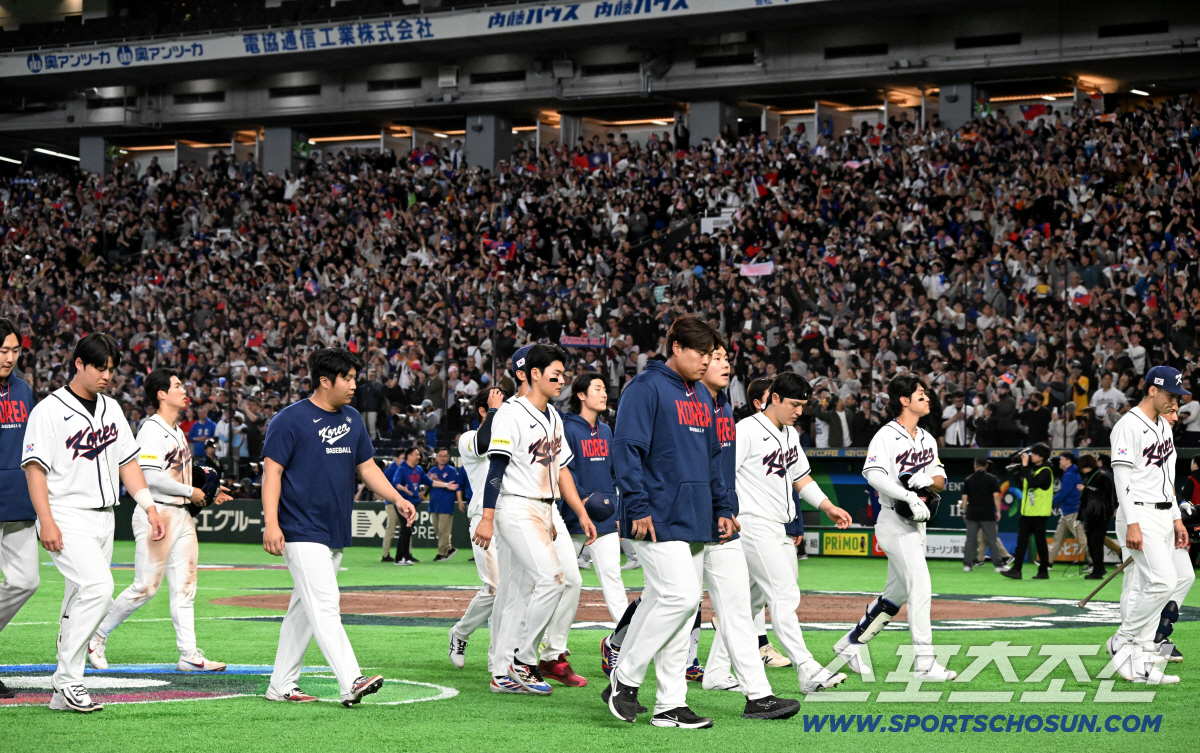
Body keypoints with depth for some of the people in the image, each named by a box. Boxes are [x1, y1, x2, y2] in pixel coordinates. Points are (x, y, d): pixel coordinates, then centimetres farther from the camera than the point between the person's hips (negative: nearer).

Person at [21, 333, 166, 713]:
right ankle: (67, 680, -15)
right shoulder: (49, 410, -7)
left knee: (82, 601, 7)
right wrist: (46, 521, -21)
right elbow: (35, 467, -11)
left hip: (103, 519, 7)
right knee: (98, 586, -23)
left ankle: (64, 694, 11)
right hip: (67, 518, -7)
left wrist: (148, 505, 7)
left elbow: (127, 461, 18)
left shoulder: (111, 408, 14)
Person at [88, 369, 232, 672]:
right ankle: (97, 636, 9)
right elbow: (151, 476, -21)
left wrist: (206, 494, 11)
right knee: (146, 587, -6)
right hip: (156, 513, -9)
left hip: (182, 514, 9)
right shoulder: (151, 430, -12)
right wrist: (190, 491, -13)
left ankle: (189, 655, 6)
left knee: (184, 586, 5)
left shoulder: (177, 431, 18)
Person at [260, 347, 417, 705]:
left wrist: (397, 498, 4)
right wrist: (271, 523, -21)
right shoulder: (290, 420, -9)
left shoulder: (352, 420, 14)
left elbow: (367, 465, 19)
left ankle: (281, 685, 18)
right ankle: (351, 682, -23)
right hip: (303, 531, -8)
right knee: (324, 607, -14)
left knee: (304, 609, 12)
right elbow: (272, 471, -11)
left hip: (337, 533, 8)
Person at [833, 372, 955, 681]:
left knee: (896, 594, 14)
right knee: (921, 589, -16)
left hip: (916, 524, 9)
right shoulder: (887, 436, -11)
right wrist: (910, 496, -33)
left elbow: (941, 479, 15)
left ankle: (852, 643, 27)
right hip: (895, 524, -9)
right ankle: (924, 663, -17)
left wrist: (929, 479, -9)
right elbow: (874, 474, -25)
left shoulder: (927, 439, 15)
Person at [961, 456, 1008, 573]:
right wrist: (998, 511, -2)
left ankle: (967, 564, 1)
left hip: (972, 514, 2)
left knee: (970, 540, 5)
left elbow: (964, 497, 5)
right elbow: (996, 495, -7)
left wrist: (964, 513, 13)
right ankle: (998, 565, 3)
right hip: (987, 515, -2)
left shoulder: (968, 480, 5)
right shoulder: (992, 479, -1)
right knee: (992, 540, 2)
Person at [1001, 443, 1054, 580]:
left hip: (1039, 514, -7)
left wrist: (1025, 466, -22)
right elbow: (1022, 485, 19)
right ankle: (1016, 570, -2)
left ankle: (1043, 571, 9)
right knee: (1021, 541, 0)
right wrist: (1017, 472, 7)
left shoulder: (1045, 471, -11)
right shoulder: (1031, 468, 14)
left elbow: (1032, 483, -28)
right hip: (1027, 512, 7)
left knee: (1040, 543, 1)